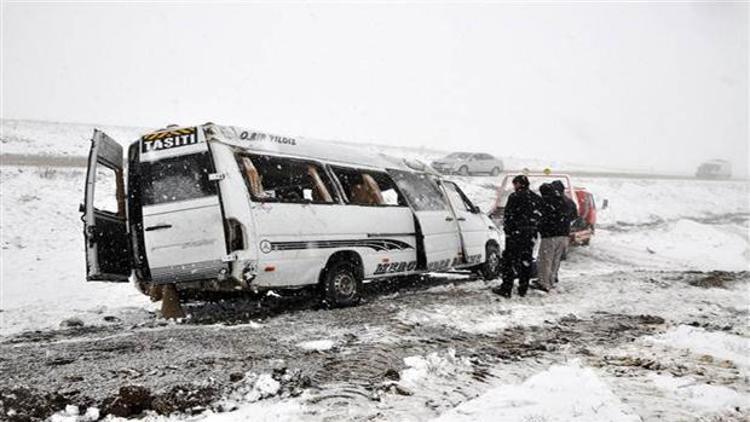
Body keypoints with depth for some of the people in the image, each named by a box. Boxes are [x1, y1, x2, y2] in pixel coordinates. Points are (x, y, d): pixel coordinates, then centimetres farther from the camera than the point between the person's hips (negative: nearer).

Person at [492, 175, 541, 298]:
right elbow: (538, 216, 13)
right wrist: (532, 230, 17)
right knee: (526, 261, 11)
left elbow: (508, 215, -11)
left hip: (515, 234, -6)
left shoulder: (515, 197, -10)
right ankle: (523, 289, 16)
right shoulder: (536, 198, 11)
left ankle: (506, 289, -2)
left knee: (509, 261, -2)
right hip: (530, 236, 6)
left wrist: (507, 229, -1)